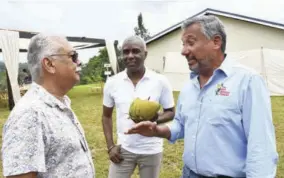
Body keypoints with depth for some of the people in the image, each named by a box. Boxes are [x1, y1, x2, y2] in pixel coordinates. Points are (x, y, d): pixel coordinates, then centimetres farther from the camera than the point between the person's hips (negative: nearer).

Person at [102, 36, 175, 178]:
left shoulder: (160, 81, -9)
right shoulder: (112, 82, -3)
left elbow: (171, 112, 0)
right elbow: (106, 116, 7)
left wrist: (156, 118, -22)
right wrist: (110, 146, 0)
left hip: (151, 150, -1)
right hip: (123, 149, 1)